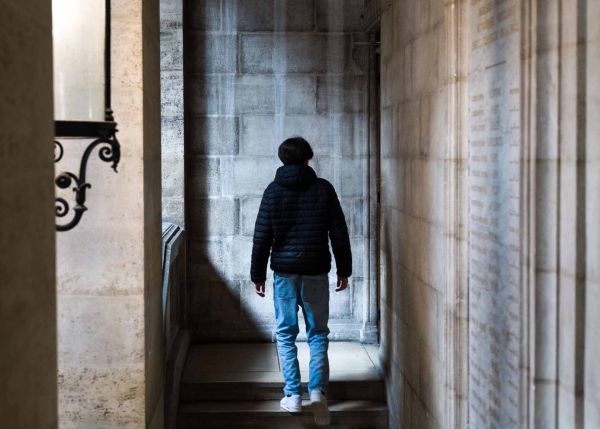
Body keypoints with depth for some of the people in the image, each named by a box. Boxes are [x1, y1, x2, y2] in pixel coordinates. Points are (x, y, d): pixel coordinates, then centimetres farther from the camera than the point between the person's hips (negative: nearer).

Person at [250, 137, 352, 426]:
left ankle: (293, 395, 9)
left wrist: (258, 275, 7)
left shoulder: (273, 191, -1)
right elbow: (339, 233, 1)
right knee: (318, 333, 8)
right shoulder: (324, 189, 0)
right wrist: (344, 270, 10)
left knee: (286, 333, 11)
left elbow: (262, 237, -1)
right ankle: (317, 391, -9)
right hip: (316, 272, 0)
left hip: (284, 271, 0)